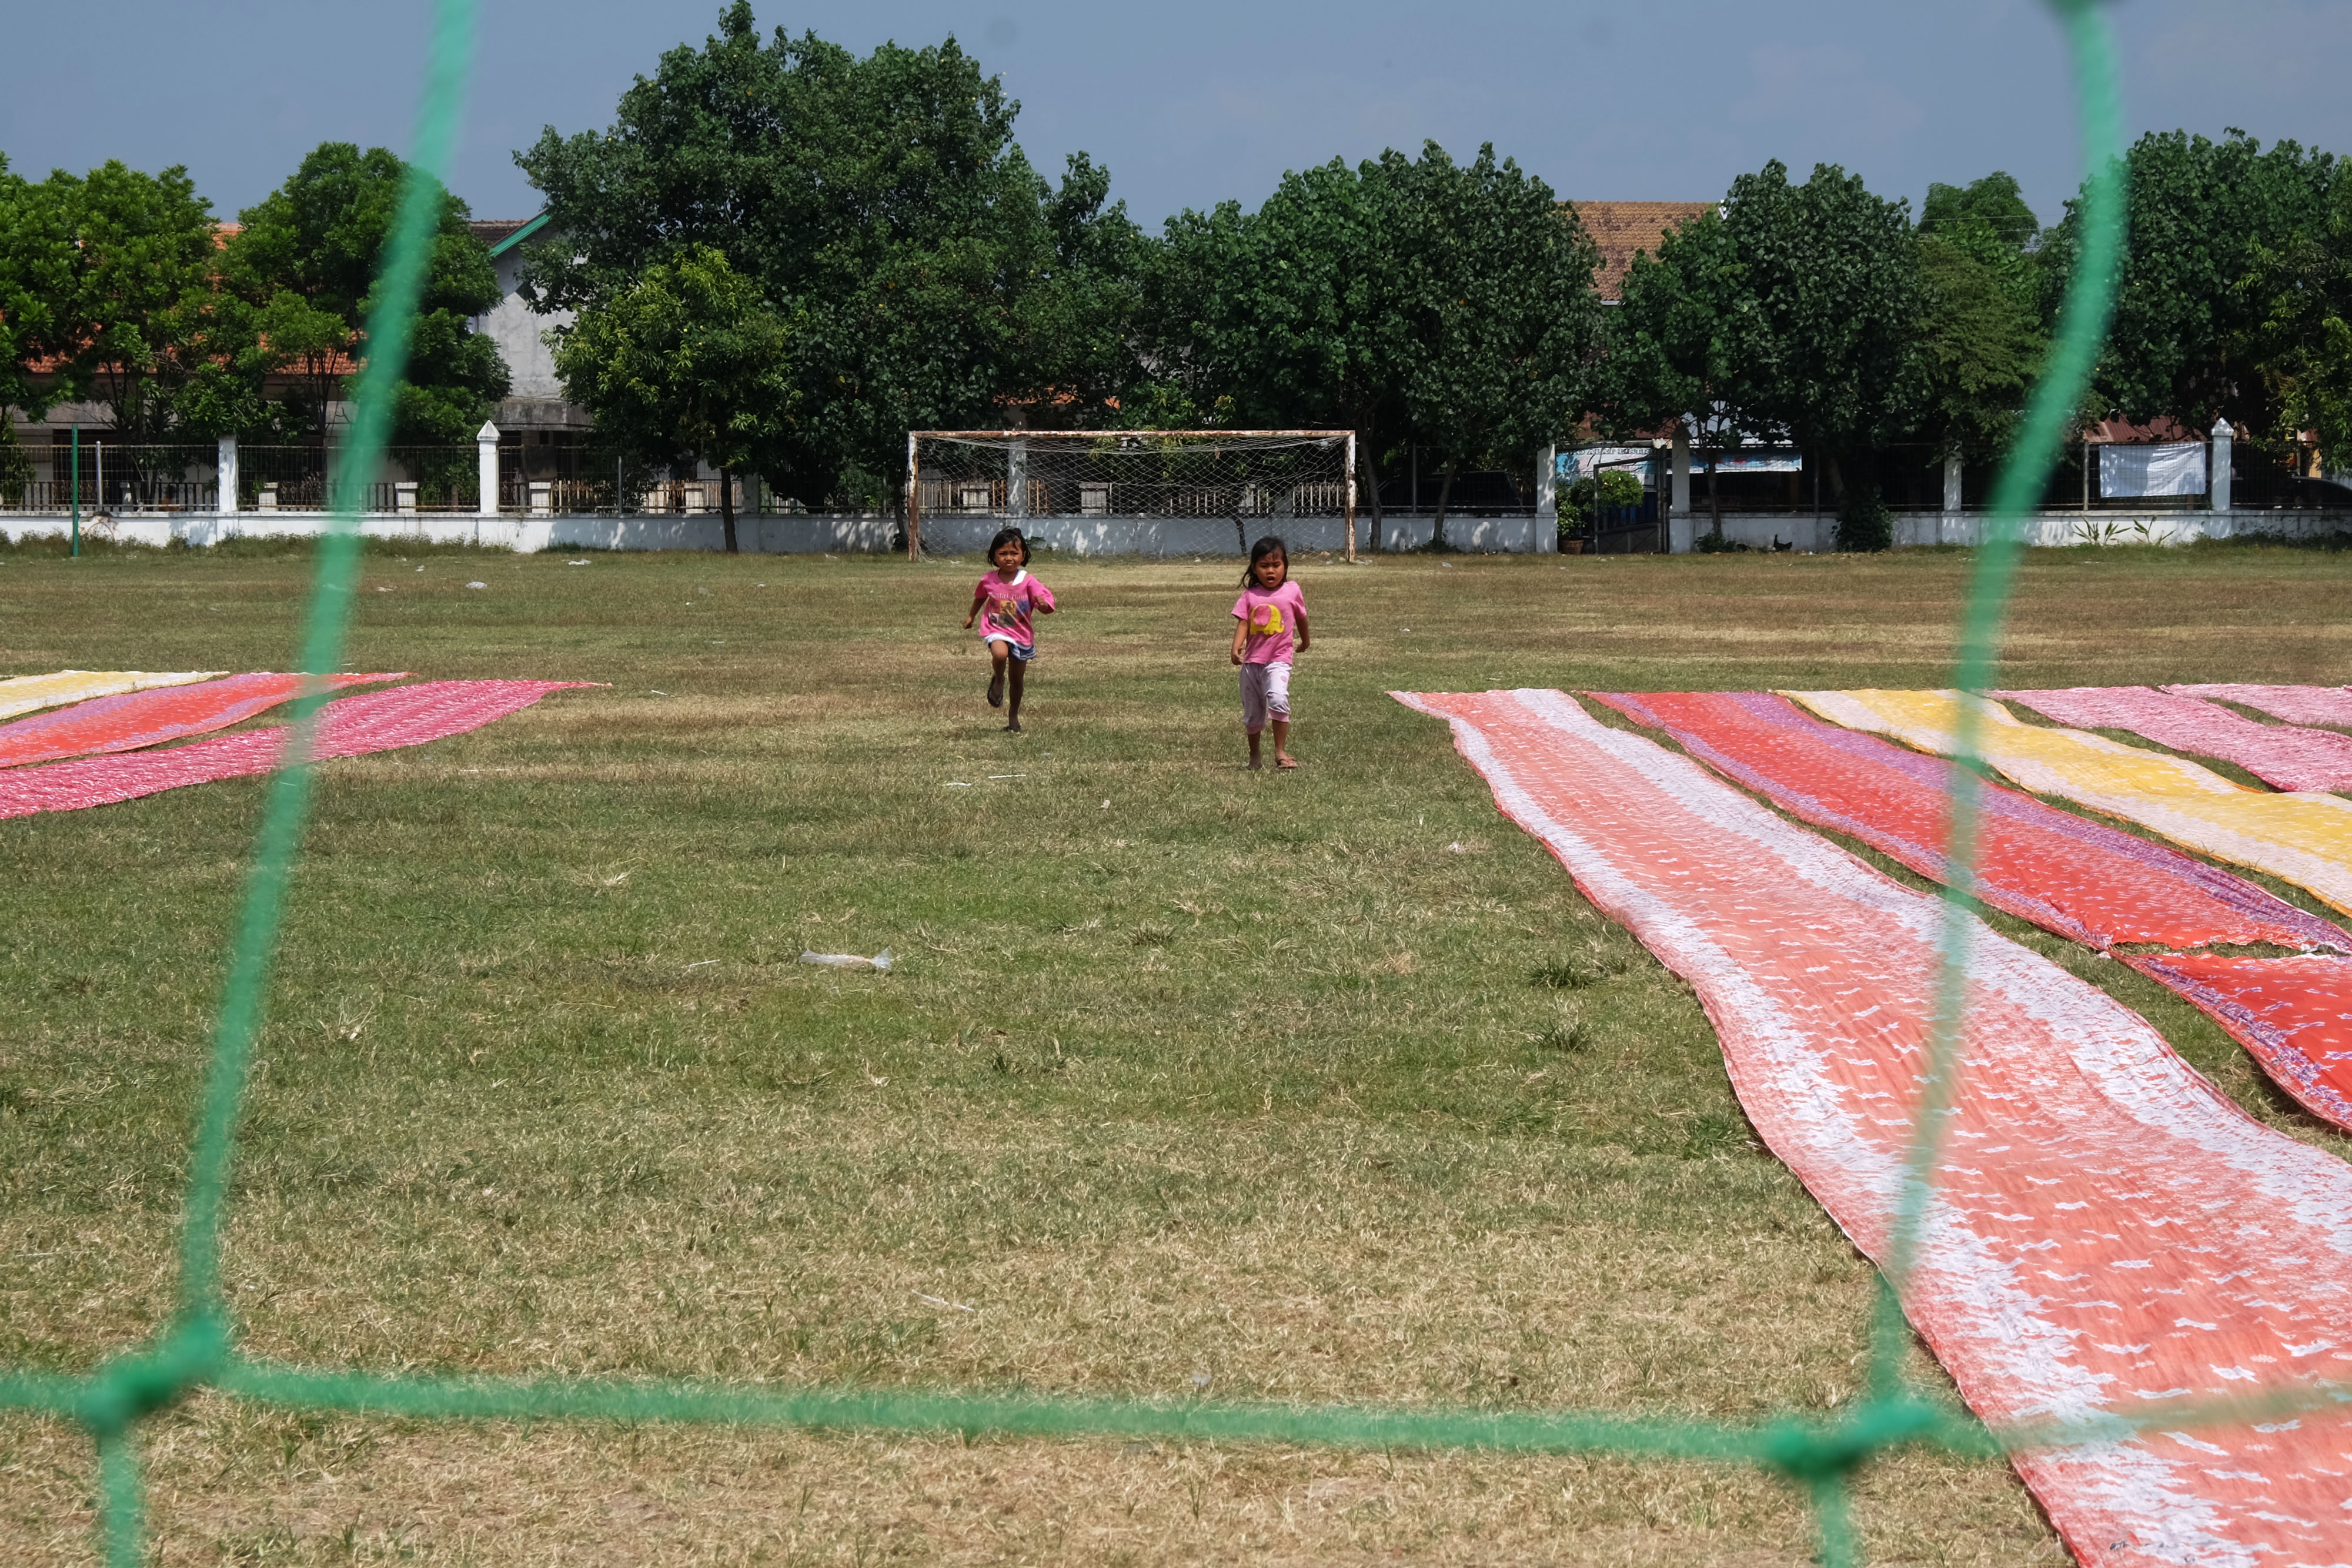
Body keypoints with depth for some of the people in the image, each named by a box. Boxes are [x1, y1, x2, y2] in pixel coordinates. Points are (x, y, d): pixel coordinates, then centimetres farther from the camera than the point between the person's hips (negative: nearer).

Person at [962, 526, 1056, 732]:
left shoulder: (1028, 582, -12)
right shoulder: (988, 580, -6)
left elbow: (1046, 608, -15)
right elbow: (980, 597, 17)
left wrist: (1043, 604, -37)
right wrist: (971, 617, 18)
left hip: (1022, 635, 1)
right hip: (996, 631, -1)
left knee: (1017, 679, 12)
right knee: (1000, 653, -35)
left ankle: (1013, 716, 34)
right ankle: (998, 680, -2)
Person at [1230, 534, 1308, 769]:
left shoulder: (1292, 591, 0)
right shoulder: (1250, 596, 1)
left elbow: (1301, 618, 16)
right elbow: (1243, 624, -6)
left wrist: (1304, 642, 31)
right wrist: (1236, 647, -24)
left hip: (1278, 660, -3)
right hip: (1252, 660, 3)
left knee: (1278, 699, -28)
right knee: (1252, 713, 12)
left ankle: (1281, 752, -21)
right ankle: (1254, 755, 33)